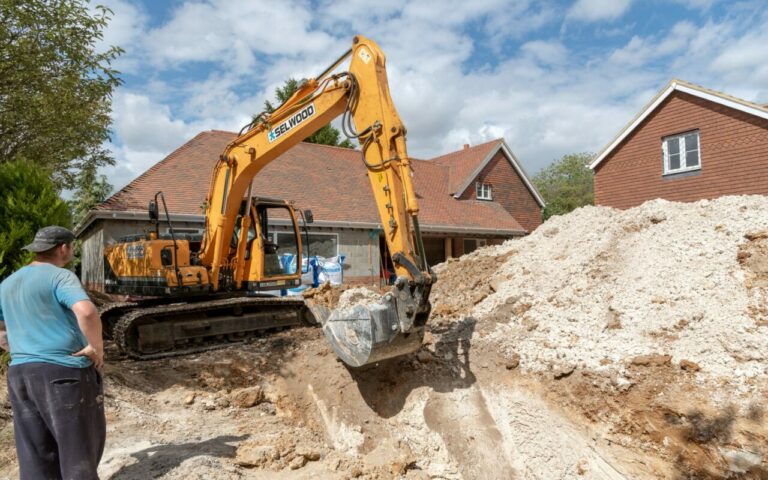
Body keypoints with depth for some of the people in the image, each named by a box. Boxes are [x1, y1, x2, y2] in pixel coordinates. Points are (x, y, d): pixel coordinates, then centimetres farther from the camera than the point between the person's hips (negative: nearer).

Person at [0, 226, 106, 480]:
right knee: (80, 445, 5)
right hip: (66, 372, -7)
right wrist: (97, 348, -16)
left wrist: (21, 352, 19)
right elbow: (86, 311, -28)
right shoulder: (60, 276, -10)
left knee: (35, 454, 14)